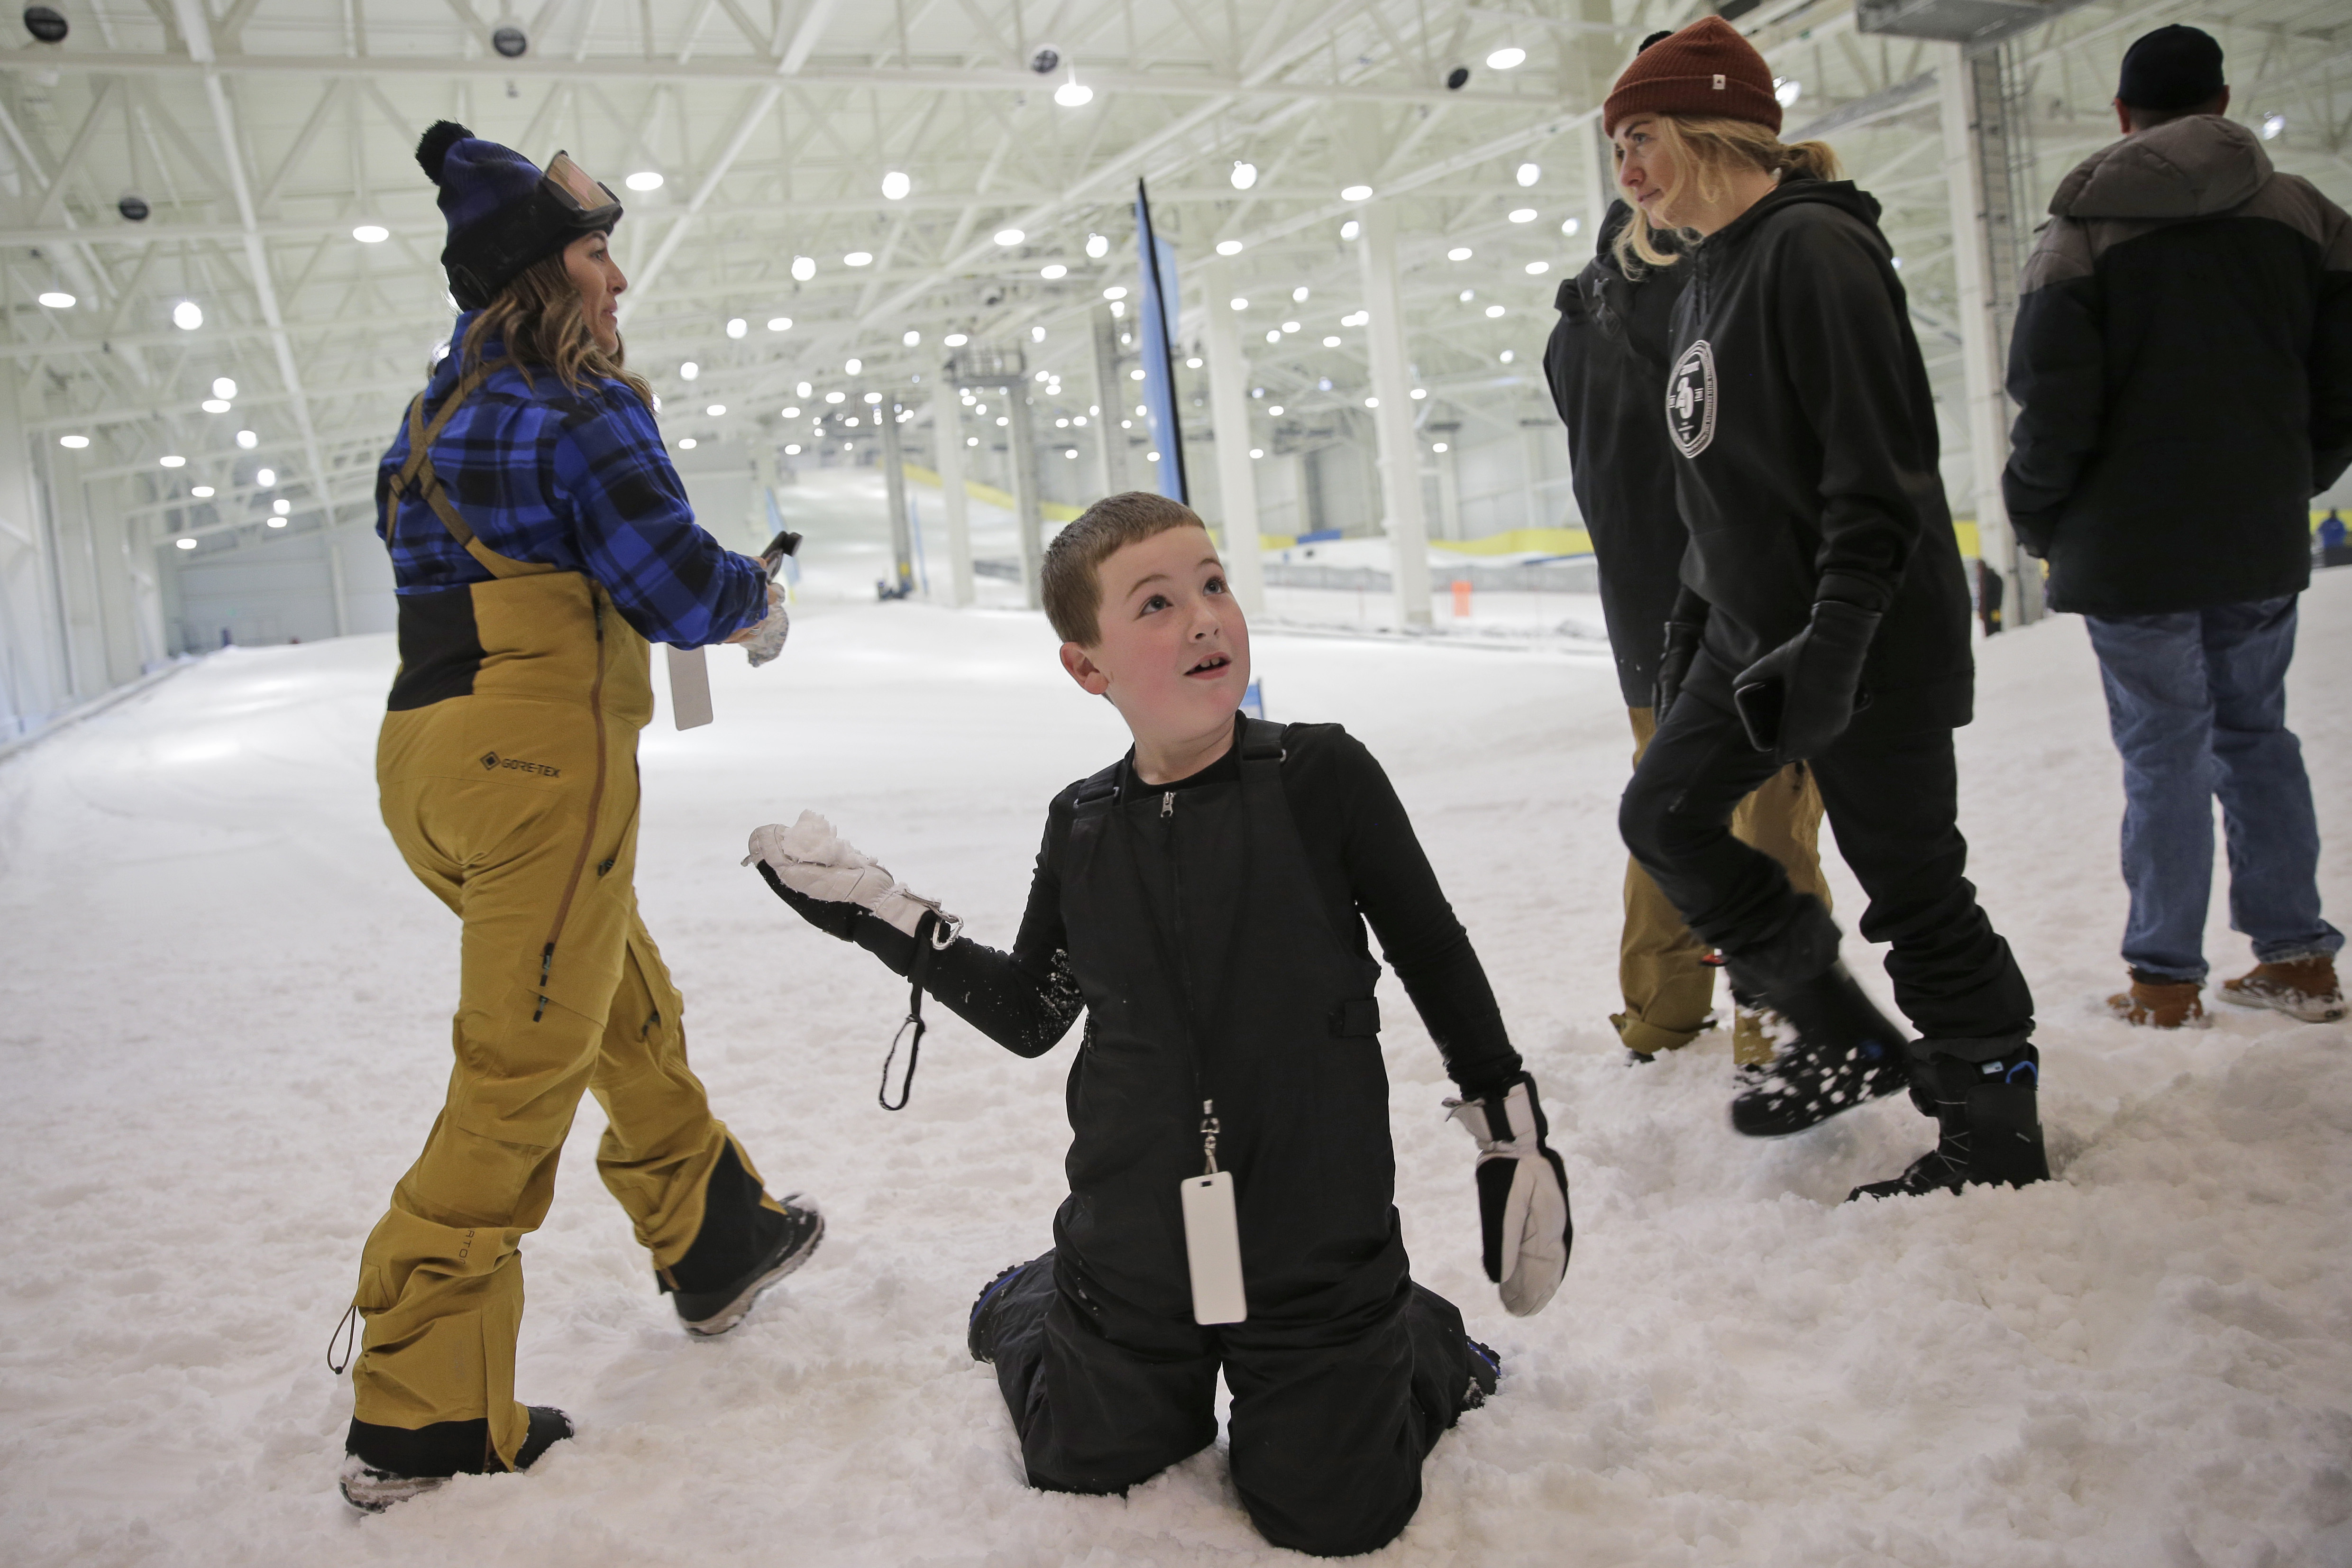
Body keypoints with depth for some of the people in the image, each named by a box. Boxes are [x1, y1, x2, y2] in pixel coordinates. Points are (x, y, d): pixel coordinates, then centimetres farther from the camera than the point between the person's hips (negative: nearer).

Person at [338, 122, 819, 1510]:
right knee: (521, 1077, -2)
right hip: (541, 754, -10)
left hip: (433, 749, 10)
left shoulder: (443, 411, 17)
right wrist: (761, 601, 7)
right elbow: (683, 586, -14)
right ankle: (420, 1412, 6)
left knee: (631, 1015, 22)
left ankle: (720, 1241, 38)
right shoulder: (580, 408, -11)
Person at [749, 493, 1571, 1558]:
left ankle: (1414, 1344, 35)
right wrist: (878, 914, 4)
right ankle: (1034, 1311, 51)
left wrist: (1515, 1136, 1)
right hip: (1134, 1257, 3)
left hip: (1318, 1255, -3)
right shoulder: (1082, 829, -4)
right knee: (1081, 1465, 20)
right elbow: (1030, 1015, 8)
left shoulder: (1322, 776, -14)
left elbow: (1437, 961, -4)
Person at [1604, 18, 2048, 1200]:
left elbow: (1879, 467, -22)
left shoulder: (1815, 248, -16)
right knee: (1664, 813, 10)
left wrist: (1835, 637, -27)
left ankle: (1996, 1134, 17)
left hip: (1872, 644, -10)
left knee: (1909, 879, -1)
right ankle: (1851, 1041, 23)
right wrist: (1691, 627, 20)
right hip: (1756, 629, 10)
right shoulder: (1706, 272, 13)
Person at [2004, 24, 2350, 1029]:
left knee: (2165, 752, 1)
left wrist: (2038, 523, 4)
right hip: (2263, 537, 4)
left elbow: (2052, 408, -11)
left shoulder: (2081, 236, -7)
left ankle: (2165, 980, 6)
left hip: (2131, 543, -3)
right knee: (2255, 733, 15)